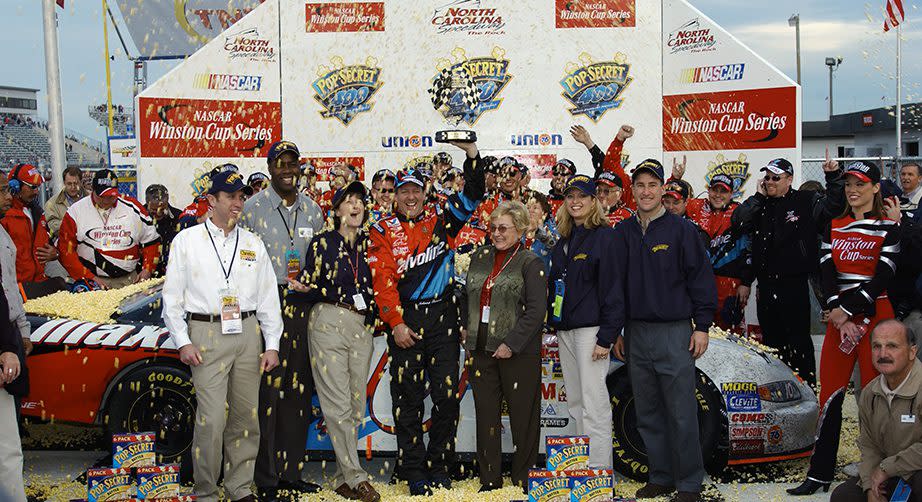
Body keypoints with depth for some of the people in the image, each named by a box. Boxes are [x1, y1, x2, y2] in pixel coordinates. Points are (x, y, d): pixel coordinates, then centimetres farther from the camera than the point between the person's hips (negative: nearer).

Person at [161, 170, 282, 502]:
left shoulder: (253, 244, 13)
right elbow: (172, 296, 2)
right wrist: (183, 342, -6)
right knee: (212, 418, -9)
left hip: (248, 332, 4)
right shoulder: (187, 241, 4)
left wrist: (272, 345, 6)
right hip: (207, 334, -3)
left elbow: (269, 297, 12)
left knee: (246, 415, 6)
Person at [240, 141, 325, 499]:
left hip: (303, 305, 5)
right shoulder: (253, 207, 1)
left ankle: (291, 473, 16)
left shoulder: (313, 210, 14)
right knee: (267, 388, -7)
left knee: (299, 389, 7)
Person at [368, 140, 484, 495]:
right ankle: (413, 471, 8)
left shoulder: (441, 220, 9)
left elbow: (472, 196, 3)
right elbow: (382, 280, -4)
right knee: (408, 398, 1)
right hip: (405, 319, -1)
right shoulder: (384, 231, 4)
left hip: (443, 316, 2)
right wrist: (396, 323, -12)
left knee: (447, 394, 1)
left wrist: (471, 153, -11)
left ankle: (438, 465, 13)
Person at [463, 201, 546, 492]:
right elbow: (468, 297, 24)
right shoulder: (480, 258, 13)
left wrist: (511, 343, -17)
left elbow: (536, 310, -12)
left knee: (522, 418, 2)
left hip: (518, 354, -5)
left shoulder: (530, 263, -5)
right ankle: (490, 480, 17)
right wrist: (466, 329, 12)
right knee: (486, 416, 8)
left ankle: (523, 481, 12)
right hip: (482, 350, 5)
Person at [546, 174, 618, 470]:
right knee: (575, 402, 11)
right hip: (564, 329, 8)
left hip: (590, 328, -8)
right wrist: (553, 323, 15)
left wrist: (606, 337, -17)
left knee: (594, 404, -9)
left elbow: (611, 287, -12)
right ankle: (582, 468, 18)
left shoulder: (605, 237, -6)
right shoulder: (564, 241, 18)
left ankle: (600, 470, -6)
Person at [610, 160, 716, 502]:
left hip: (675, 332, -4)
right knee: (648, 415, 10)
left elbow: (700, 278, -1)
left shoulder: (681, 229, -1)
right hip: (636, 334, 5)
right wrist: (615, 331, 10)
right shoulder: (623, 233, 10)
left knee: (682, 415, -4)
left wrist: (702, 325, -5)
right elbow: (616, 284, 13)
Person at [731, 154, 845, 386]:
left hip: (794, 286, -5)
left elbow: (835, 205, -9)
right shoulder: (761, 205, 12)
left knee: (799, 341, -2)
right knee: (771, 340, 14)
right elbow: (738, 223, -1)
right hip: (766, 286, 5)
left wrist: (833, 177, -19)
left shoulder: (806, 202, -1)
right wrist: (758, 196, -3)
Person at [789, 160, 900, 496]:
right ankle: (820, 474, 7)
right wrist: (839, 317, -11)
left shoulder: (889, 228, 0)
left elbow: (882, 279, -10)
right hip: (839, 317, 4)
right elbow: (827, 273, 2)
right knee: (830, 394, 2)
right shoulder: (833, 227, 12)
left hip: (874, 315, -4)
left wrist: (847, 310, -14)